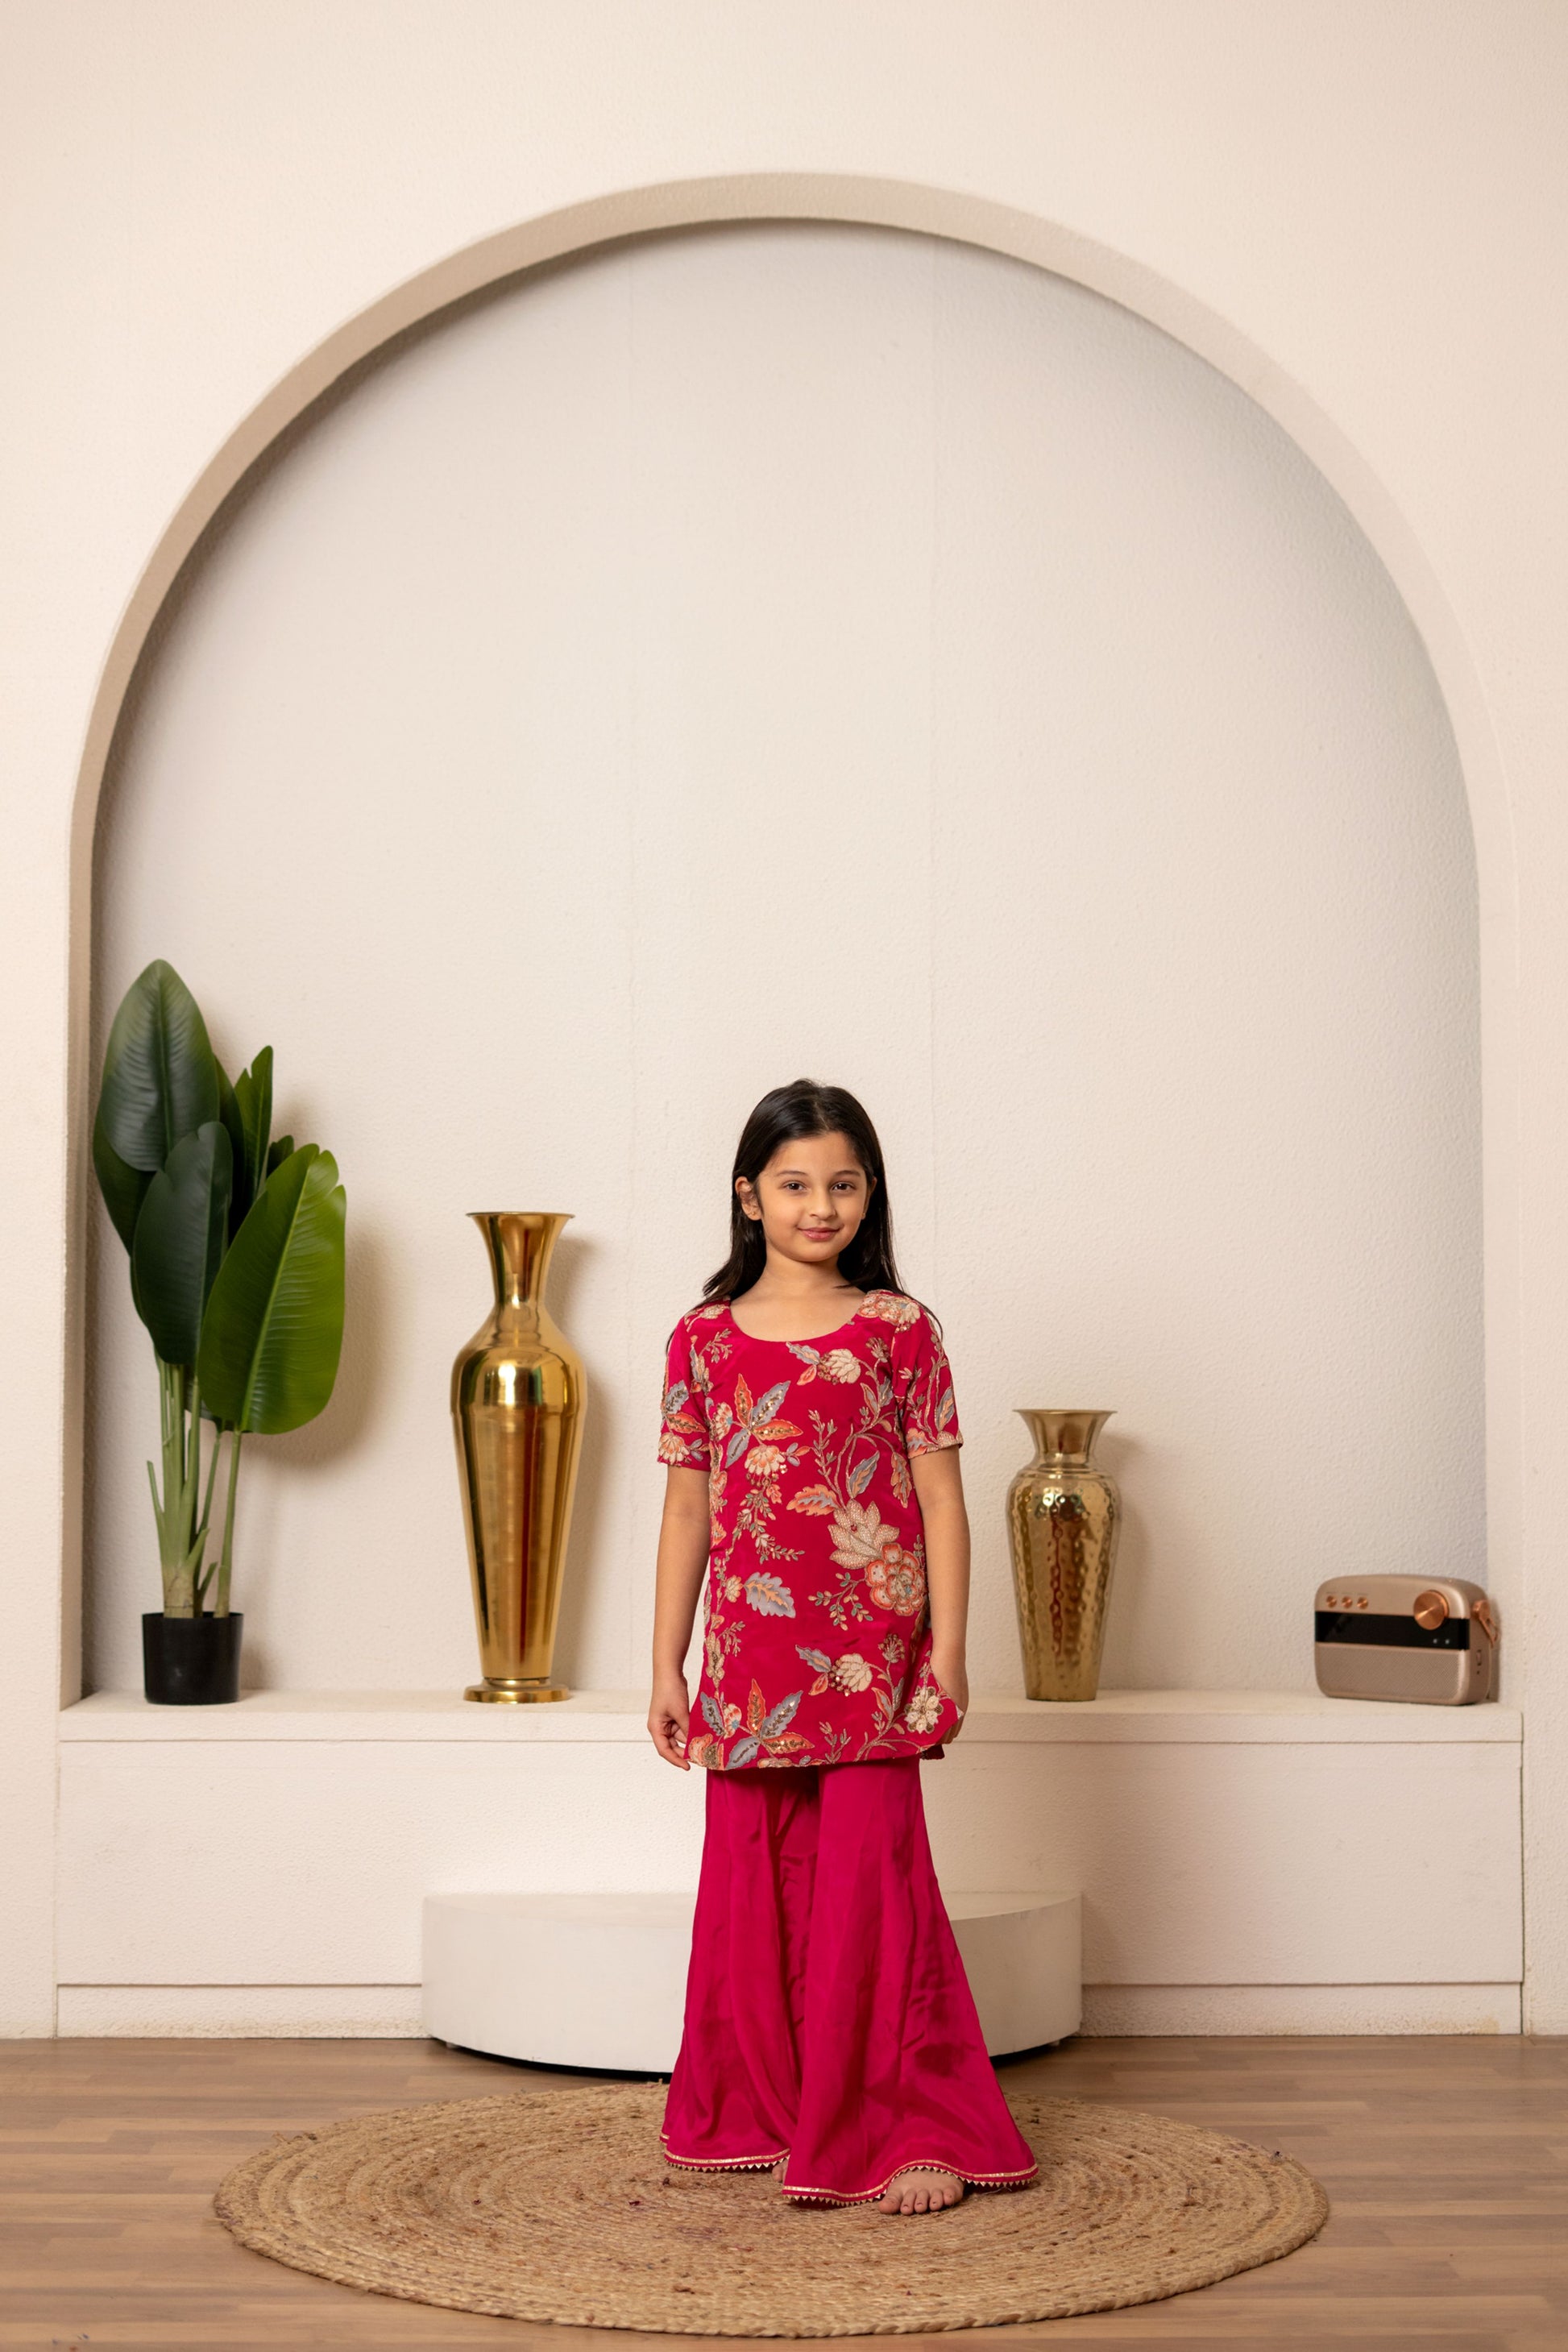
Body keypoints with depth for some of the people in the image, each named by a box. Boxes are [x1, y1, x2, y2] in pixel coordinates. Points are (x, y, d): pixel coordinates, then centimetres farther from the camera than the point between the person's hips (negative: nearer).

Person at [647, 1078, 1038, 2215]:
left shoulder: (901, 1331, 0)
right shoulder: (704, 1339, 5)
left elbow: (940, 1498, 0)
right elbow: (688, 1506, 8)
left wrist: (947, 1649, -5)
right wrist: (668, 1664, 7)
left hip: (871, 1658, -3)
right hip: (750, 1658, 3)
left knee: (872, 1885, -2)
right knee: (754, 1887, 10)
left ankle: (910, 2132, 9)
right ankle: (759, 2112, 24)